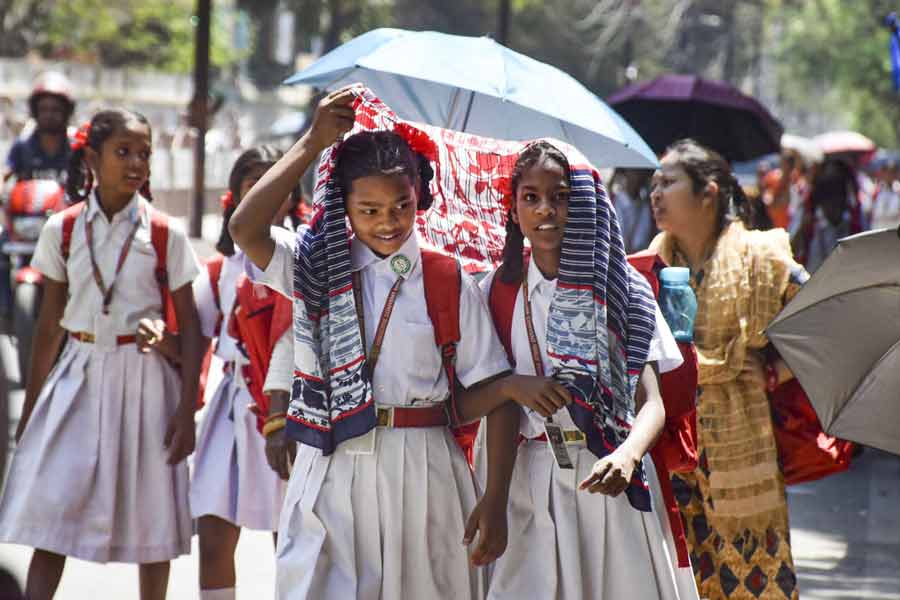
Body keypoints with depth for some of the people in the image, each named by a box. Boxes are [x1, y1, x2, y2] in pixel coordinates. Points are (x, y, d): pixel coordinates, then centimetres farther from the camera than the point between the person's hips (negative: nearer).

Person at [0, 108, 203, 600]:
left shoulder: (165, 235, -4)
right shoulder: (62, 230, 1)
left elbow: (190, 327, -2)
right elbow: (50, 323, 9)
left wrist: (186, 410, -8)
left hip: (144, 377, -1)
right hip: (80, 375, 1)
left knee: (149, 516, 6)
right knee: (51, 510, -4)